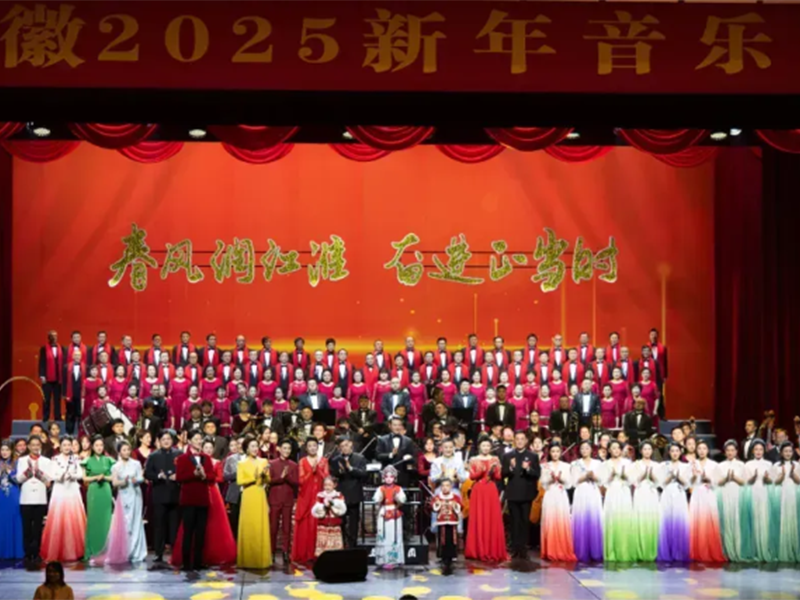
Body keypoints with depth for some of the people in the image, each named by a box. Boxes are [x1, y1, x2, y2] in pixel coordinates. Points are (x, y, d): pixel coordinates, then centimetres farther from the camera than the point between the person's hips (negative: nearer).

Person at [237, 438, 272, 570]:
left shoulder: (263, 462, 11)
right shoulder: (241, 464, 3)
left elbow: (268, 480, 10)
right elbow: (240, 481, -7)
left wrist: (264, 474, -9)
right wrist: (254, 478, -15)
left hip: (260, 497, 3)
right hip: (248, 497, -3)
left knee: (262, 527, 1)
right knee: (248, 527, -2)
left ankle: (261, 559, 6)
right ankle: (247, 560, 3)